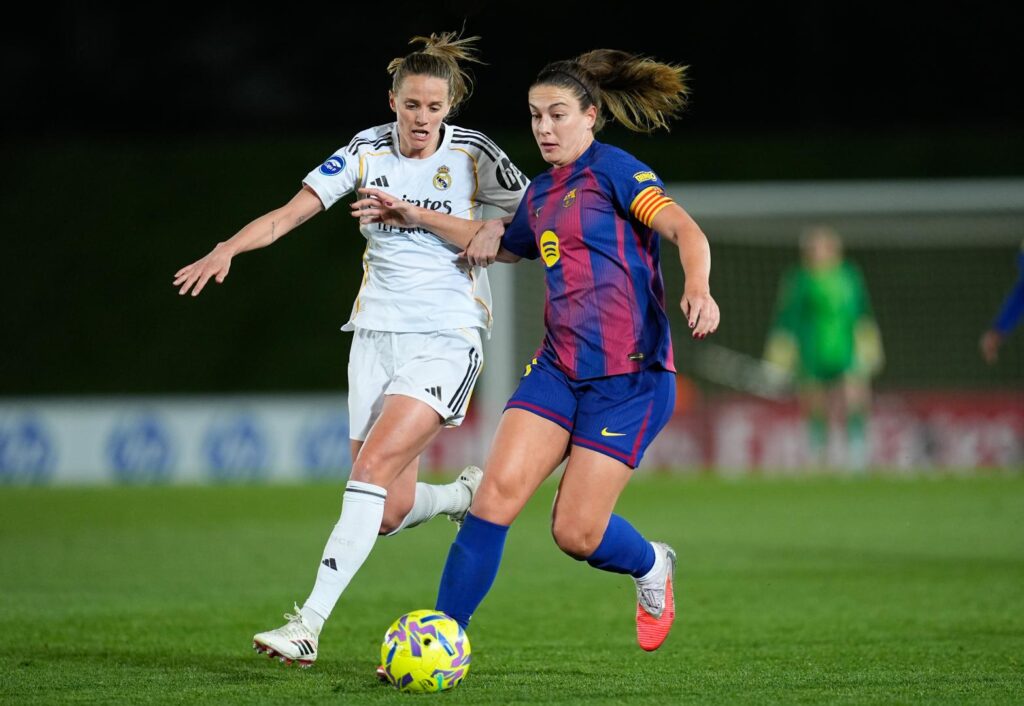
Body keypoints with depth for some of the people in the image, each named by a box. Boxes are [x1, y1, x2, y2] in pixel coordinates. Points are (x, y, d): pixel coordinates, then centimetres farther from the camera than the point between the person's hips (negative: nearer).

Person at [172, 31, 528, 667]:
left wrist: (425, 216, -15)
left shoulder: (473, 154, -5)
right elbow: (291, 212, -6)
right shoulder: (369, 151, 1)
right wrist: (229, 249, -24)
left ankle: (309, 625, -25)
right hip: (376, 334, 4)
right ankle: (466, 496, 37)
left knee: (374, 466, -22)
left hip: (446, 339, -4)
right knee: (389, 512, 1)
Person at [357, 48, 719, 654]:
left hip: (629, 377, -6)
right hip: (558, 369, 6)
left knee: (576, 534, -6)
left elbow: (685, 230, -20)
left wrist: (697, 290, -39)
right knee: (499, 487, -13)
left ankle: (650, 565, 28)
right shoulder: (541, 194, 15)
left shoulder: (613, 169, -7)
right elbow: (501, 247, 35)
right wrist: (414, 218, 31)